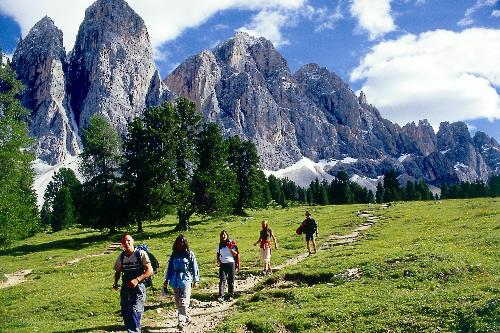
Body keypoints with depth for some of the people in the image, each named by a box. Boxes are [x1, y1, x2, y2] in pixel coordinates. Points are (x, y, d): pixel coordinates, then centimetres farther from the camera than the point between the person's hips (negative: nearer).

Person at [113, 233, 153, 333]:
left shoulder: (141, 254, -7)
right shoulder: (121, 256, 7)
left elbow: (150, 271, -11)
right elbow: (118, 271, 20)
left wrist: (137, 280, -23)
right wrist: (115, 283, 1)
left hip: (138, 288, -5)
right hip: (125, 288, 5)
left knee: (135, 312, -15)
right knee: (125, 314, 8)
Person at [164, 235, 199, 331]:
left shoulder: (189, 254, -1)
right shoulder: (174, 255, 10)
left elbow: (194, 267, 0)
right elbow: (170, 267, 14)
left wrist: (195, 280, -1)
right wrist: (167, 279, 12)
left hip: (185, 280, -5)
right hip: (175, 281, 5)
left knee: (183, 302, -10)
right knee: (178, 303, 10)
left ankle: (181, 322, -13)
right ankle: (187, 318, 24)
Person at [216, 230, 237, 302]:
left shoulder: (231, 243, 3)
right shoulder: (220, 245, 12)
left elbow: (235, 254, -1)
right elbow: (217, 254, 20)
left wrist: (230, 248, -13)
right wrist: (218, 260, 3)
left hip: (231, 263, -2)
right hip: (222, 264, 2)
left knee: (231, 280, 3)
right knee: (222, 280, -8)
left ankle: (230, 296, 12)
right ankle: (221, 296, -13)